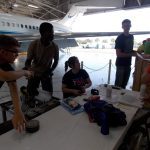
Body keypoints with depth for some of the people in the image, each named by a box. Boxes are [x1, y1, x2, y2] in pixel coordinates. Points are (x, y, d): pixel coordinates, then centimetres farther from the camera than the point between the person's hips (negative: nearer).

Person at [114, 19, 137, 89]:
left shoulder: (131, 37, 9)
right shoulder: (120, 38, -13)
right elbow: (118, 54, -18)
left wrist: (134, 52, 0)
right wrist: (131, 54, -18)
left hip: (128, 64, 7)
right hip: (121, 64, -7)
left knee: (124, 84, 16)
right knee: (118, 84, 1)